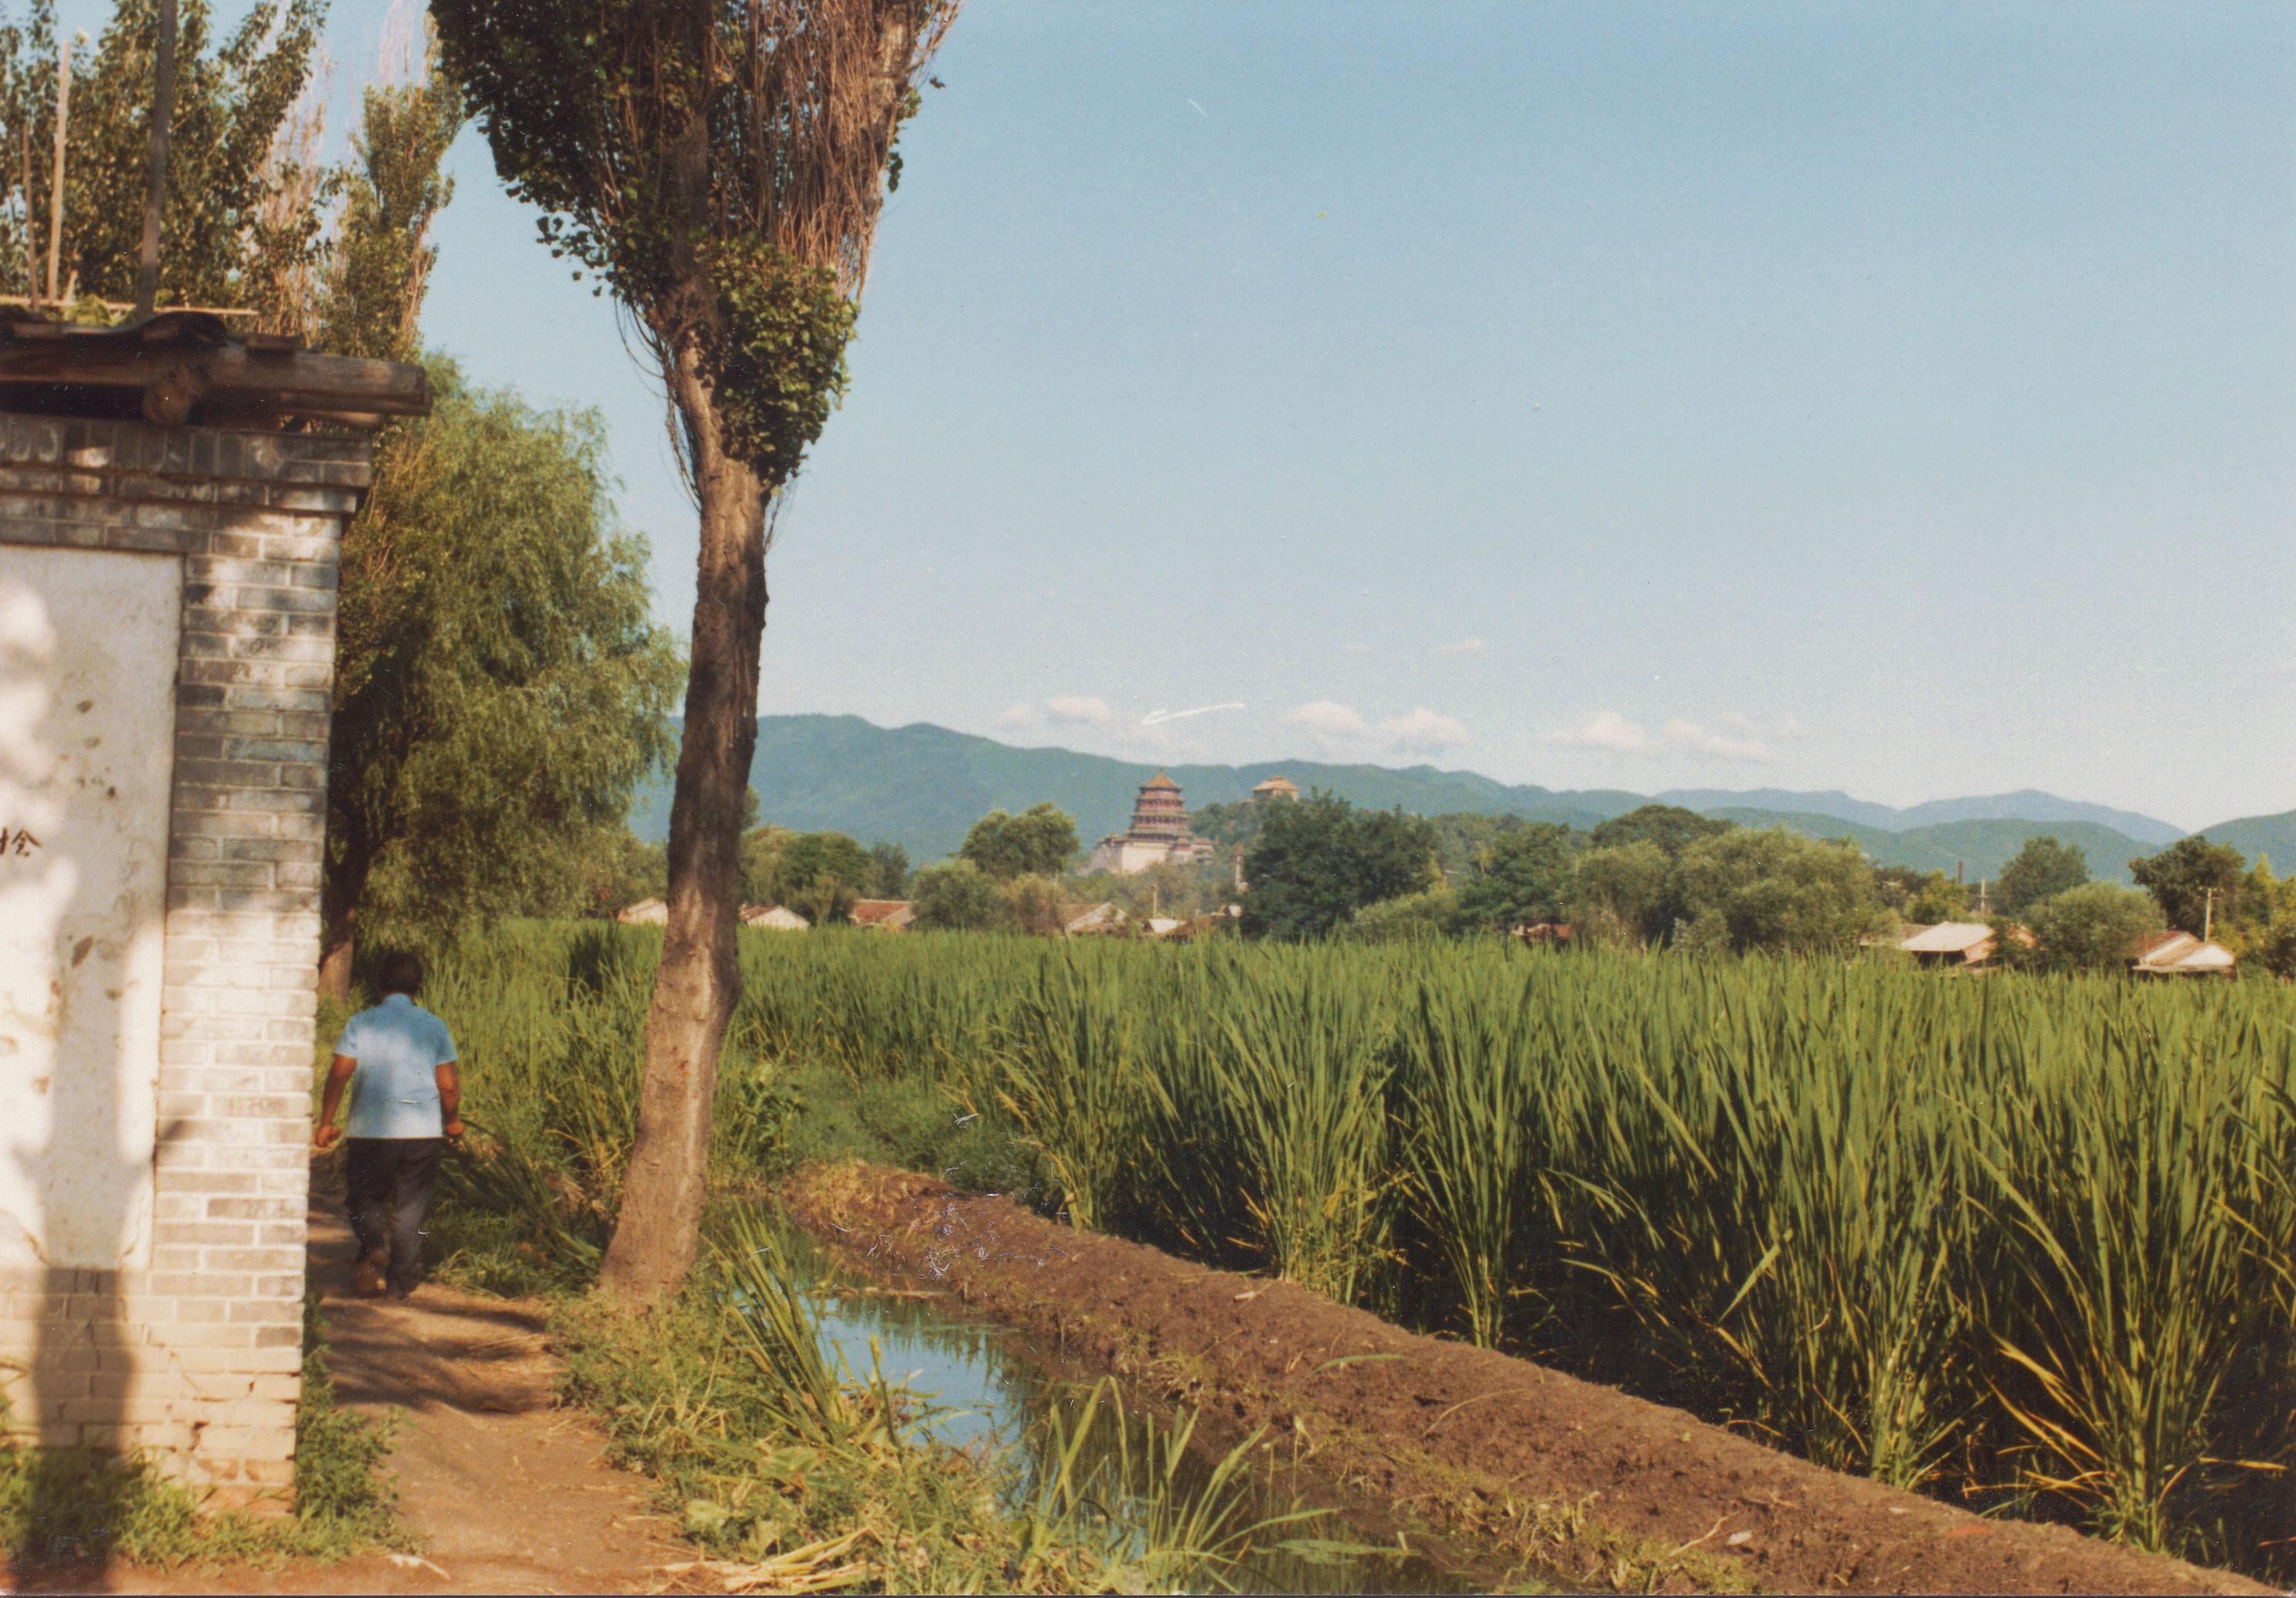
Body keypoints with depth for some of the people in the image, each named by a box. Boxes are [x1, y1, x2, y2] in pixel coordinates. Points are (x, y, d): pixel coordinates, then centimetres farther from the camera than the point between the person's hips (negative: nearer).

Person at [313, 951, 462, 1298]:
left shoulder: (361, 1023, -1)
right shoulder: (434, 1026, 1)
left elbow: (339, 1074, -9)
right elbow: (448, 1084, -1)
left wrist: (326, 1123, 0)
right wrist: (452, 1120, 17)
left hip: (371, 1130, -1)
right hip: (423, 1131, 1)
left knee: (366, 1198, 13)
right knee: (410, 1206, 10)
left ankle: (373, 1248, -14)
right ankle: (402, 1279, 10)